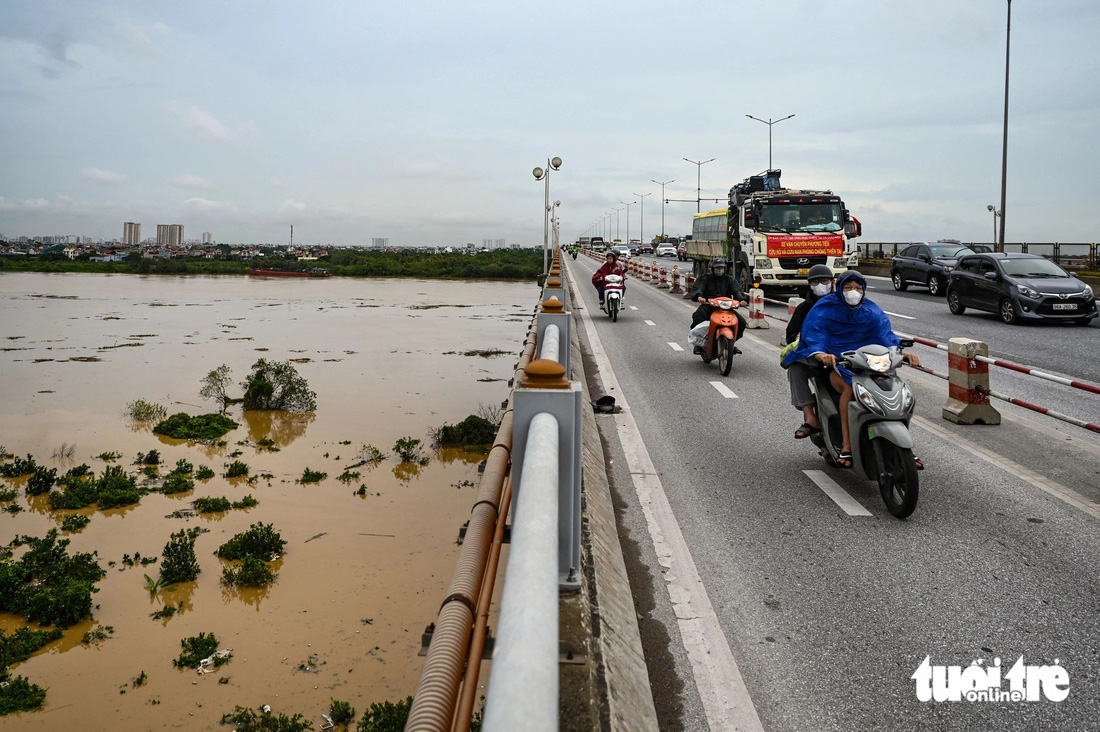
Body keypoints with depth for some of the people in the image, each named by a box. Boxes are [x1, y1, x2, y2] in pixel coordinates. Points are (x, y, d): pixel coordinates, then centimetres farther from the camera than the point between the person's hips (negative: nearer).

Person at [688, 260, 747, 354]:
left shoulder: (729, 280, 17)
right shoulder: (705, 279, 6)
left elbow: (737, 290, 3)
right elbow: (696, 289, -11)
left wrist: (741, 300, -21)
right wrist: (699, 296, -36)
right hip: (708, 306, -3)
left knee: (741, 322, -9)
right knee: (698, 316, -36)